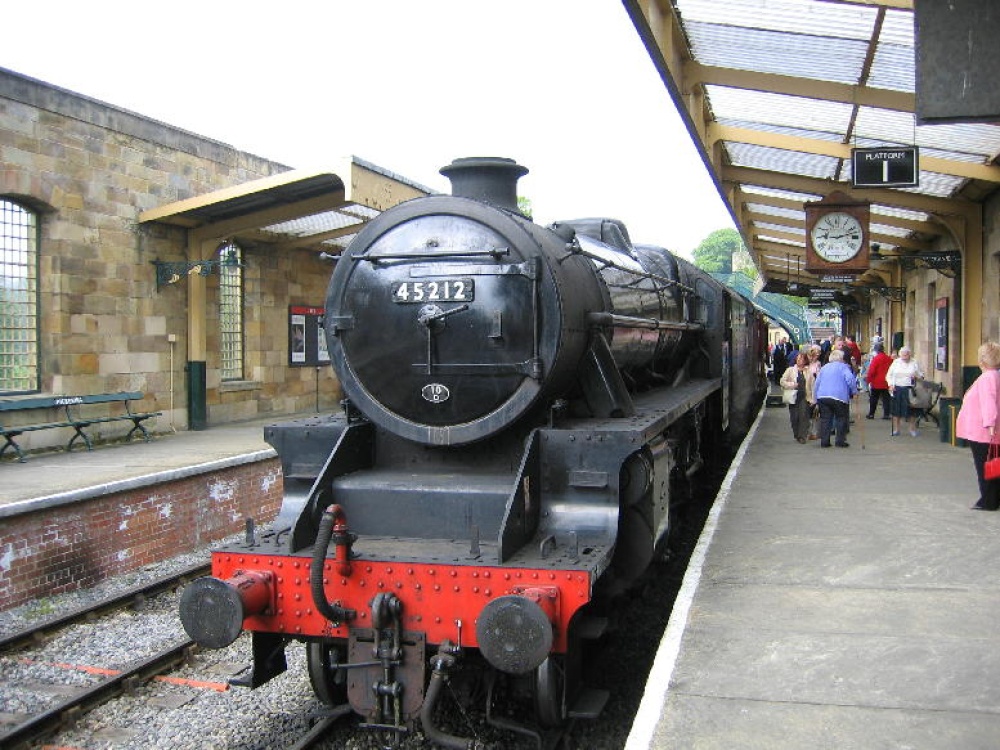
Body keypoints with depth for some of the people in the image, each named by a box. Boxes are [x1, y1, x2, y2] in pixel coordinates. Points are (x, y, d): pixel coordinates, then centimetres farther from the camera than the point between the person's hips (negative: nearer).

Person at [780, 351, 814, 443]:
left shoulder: (809, 371, 8)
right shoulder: (790, 370, 9)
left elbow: (812, 385, 7)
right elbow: (782, 381, 6)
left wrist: (813, 399, 1)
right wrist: (792, 385, -9)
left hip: (805, 397, -1)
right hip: (793, 397, 1)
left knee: (803, 416, -12)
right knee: (794, 417, 0)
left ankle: (803, 436, -8)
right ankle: (796, 435, 16)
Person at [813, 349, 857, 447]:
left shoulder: (824, 367, 20)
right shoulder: (843, 367, 3)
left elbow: (817, 383, 19)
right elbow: (850, 379, -13)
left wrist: (815, 398, 23)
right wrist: (854, 391, 0)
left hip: (822, 396, 5)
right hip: (838, 396, -5)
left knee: (825, 419, 7)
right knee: (841, 418, 8)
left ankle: (824, 441, 4)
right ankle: (840, 441, 5)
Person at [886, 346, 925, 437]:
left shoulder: (914, 363, 5)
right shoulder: (896, 362, 7)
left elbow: (921, 376, 11)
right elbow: (889, 375, 9)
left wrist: (916, 376, -11)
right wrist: (890, 385, -5)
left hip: (908, 389, -1)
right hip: (896, 388, 1)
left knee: (910, 410, 0)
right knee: (896, 409, 4)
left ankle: (912, 429, 12)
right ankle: (896, 429, 13)